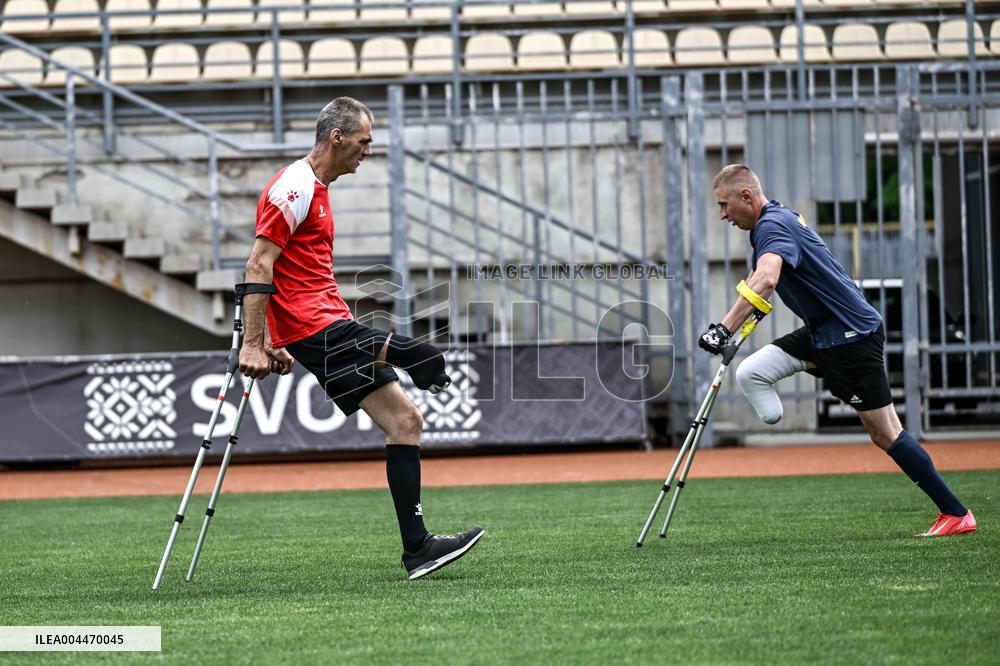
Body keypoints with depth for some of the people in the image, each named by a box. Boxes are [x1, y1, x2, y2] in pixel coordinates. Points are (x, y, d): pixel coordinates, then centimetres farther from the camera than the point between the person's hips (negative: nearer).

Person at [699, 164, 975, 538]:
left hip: (852, 335, -10)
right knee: (750, 374, -3)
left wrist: (725, 328, -46)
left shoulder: (773, 224, -20)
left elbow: (766, 279, -40)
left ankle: (956, 514, 2)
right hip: (820, 334, 10)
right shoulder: (772, 222, 12)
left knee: (886, 434, -6)